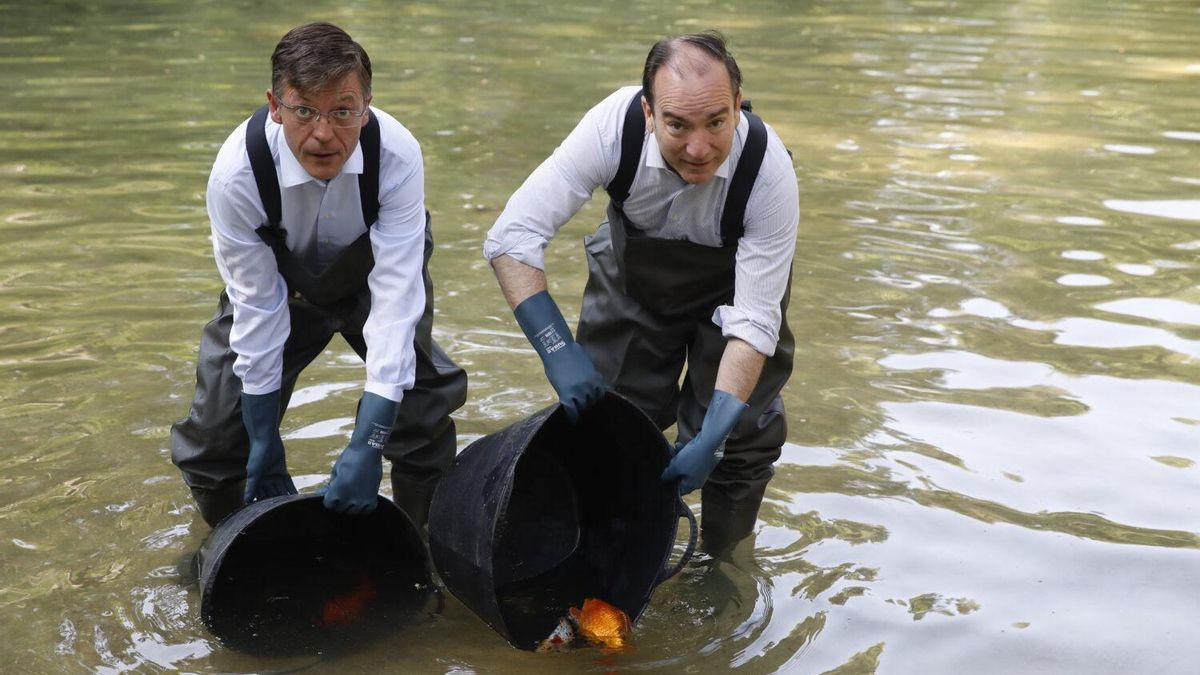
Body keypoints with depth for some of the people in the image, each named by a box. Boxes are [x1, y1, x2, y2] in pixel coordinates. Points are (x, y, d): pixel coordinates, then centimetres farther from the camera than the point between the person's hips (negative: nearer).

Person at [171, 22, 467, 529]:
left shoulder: (396, 156, -35)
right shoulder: (237, 171, -33)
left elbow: (395, 296, -35)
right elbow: (257, 303, -25)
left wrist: (368, 445, -39)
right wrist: (264, 442, -21)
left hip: (373, 274, 0)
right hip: (280, 281, 0)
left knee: (423, 411, -14)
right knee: (217, 426, -5)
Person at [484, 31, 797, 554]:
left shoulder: (770, 171, -35)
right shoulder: (613, 126, -35)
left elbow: (754, 320, -29)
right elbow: (512, 237, -32)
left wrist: (712, 439, -35)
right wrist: (559, 352, -40)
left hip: (729, 284, -1)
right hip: (632, 273, 1)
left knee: (742, 432, -8)